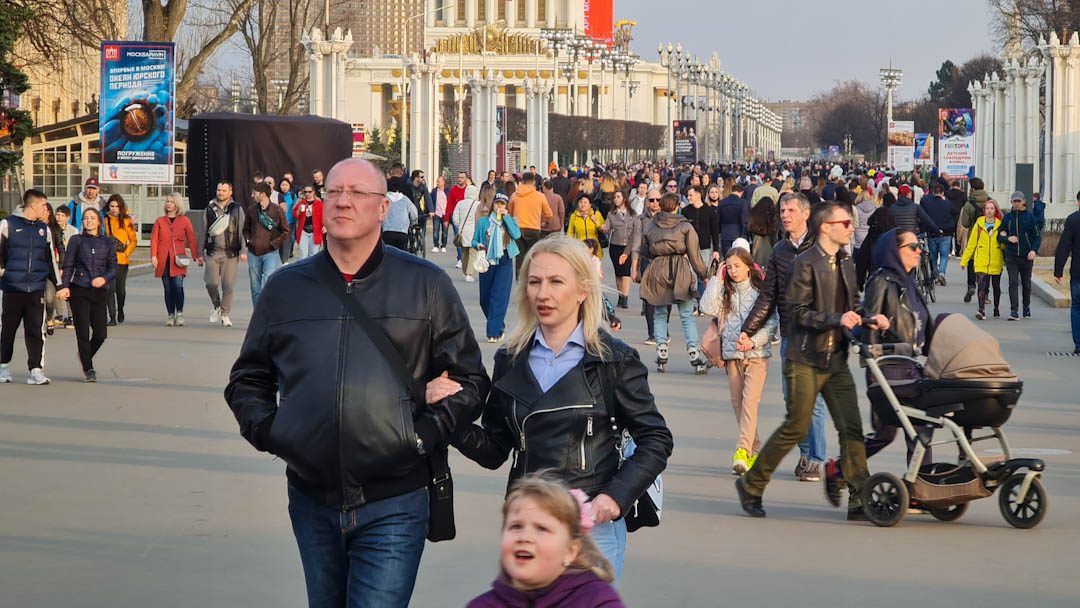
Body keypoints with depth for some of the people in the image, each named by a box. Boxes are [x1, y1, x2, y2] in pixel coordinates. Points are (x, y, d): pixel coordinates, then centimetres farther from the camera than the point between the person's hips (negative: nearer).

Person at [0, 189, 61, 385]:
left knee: (36, 331, -4)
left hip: (37, 289, 3)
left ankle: (36, 370, -3)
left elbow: (51, 259, 20)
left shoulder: (44, 229, 13)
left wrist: (59, 285, 18)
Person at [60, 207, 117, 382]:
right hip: (79, 291, -2)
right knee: (83, 333, -4)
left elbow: (113, 268, 8)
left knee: (101, 333, -1)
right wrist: (65, 286, -8)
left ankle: (86, 357, 28)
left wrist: (104, 278, -12)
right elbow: (68, 266, 4)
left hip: (99, 291, 2)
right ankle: (88, 369, 6)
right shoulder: (76, 240, 4)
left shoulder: (107, 242, 8)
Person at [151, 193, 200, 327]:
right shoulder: (160, 221, 10)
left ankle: (179, 313, -5)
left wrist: (196, 256, 2)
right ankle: (171, 315, 10)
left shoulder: (184, 221, 8)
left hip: (178, 259, -2)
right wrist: (153, 256, -7)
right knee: (168, 288, 3)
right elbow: (154, 239, 5)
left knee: (178, 285, -16)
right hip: (164, 259, 2)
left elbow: (191, 239, 8)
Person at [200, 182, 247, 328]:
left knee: (228, 285, -3)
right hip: (213, 253, 1)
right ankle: (215, 305, 18)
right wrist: (201, 253, 13)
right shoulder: (209, 209, 10)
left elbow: (242, 231, 3)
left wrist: (243, 250, -6)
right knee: (211, 282, -10)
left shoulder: (237, 209, 5)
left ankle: (225, 314, 10)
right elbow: (204, 232, 15)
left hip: (231, 253, -1)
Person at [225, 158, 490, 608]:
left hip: (393, 506, -3)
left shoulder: (426, 285, 2)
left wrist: (426, 432, -10)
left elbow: (468, 380, 5)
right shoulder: (286, 287, 10)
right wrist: (265, 430, 1)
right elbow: (247, 380, 19)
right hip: (312, 503, 4)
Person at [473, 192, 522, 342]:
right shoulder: (483, 221, 9)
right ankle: (498, 325, 27)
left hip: (504, 263, -2)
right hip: (487, 262, 2)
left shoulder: (510, 221, 8)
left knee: (499, 297, -11)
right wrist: (478, 245, -11)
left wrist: (506, 217, -9)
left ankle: (494, 332, -11)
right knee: (485, 299, 5)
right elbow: (474, 240, 12)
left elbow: (517, 235, -11)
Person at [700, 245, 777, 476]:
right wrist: (717, 280, -5)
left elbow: (771, 323, -2)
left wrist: (752, 341, -16)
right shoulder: (724, 292, 10)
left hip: (757, 354, -5)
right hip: (732, 355, 5)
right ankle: (755, 450, 19)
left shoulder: (761, 291, 0)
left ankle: (742, 451, -24)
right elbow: (708, 308, -7)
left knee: (750, 401, -16)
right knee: (737, 403, 7)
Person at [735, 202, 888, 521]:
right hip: (806, 360, -7)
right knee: (796, 428, -3)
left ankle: (859, 499, 0)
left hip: (836, 360, 7)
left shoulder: (846, 263, 12)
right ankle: (751, 485, 13)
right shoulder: (806, 264, -11)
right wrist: (837, 319, -26)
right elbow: (800, 313, -15)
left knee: (851, 428, -1)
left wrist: (869, 318, 1)